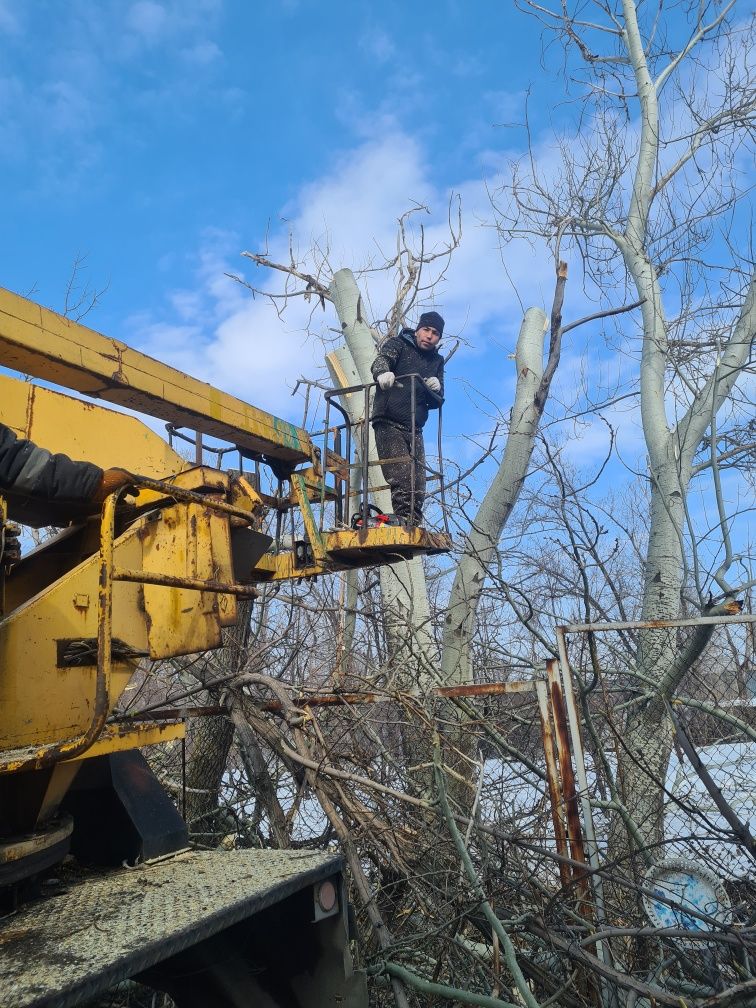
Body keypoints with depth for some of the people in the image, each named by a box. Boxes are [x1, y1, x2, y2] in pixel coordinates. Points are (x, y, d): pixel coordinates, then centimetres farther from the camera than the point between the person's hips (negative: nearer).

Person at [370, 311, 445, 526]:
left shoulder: (437, 361, 21)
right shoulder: (398, 344, 8)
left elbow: (437, 402, 17)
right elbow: (381, 360, -14)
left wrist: (436, 389, -7)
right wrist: (382, 372, -38)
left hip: (414, 429, 6)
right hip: (389, 424, -5)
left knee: (418, 486, 1)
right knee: (401, 480, -17)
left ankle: (414, 525, 5)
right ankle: (404, 521, -19)